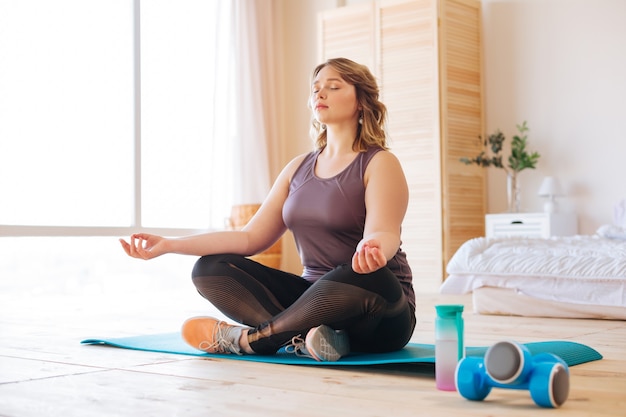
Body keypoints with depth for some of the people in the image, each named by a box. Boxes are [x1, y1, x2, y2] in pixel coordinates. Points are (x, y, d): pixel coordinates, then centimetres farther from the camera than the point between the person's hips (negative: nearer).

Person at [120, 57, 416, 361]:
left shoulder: (379, 163, -5)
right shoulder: (299, 168, 11)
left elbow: (384, 234, -22)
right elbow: (250, 237, 6)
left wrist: (373, 249, -48)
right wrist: (169, 245, -2)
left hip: (381, 316, -5)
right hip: (317, 296, 5)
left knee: (366, 277, -41)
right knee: (210, 269, -9)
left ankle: (247, 338, -24)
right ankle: (304, 337, -31)